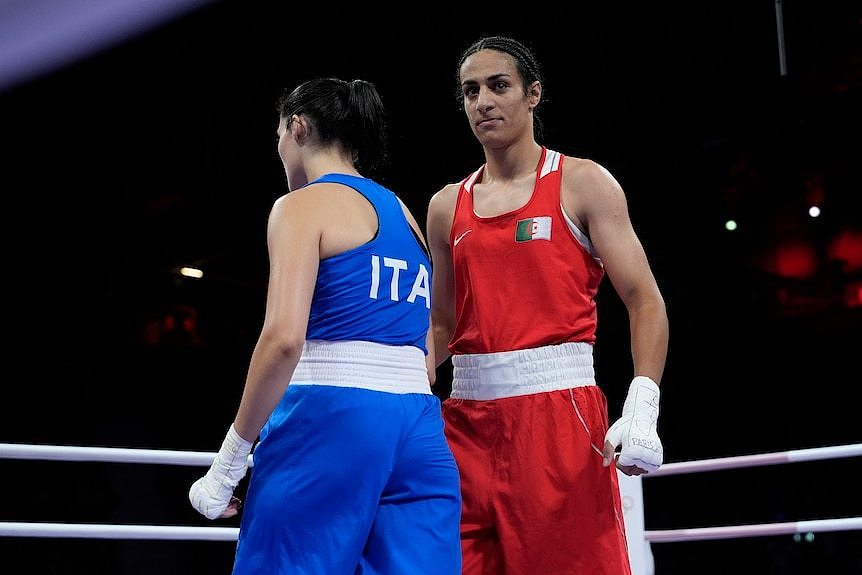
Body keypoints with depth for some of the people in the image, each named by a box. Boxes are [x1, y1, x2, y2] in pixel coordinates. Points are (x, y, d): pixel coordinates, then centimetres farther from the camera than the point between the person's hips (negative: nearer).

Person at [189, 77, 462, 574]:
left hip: (330, 420, -7)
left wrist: (228, 465, -11)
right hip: (419, 429, 7)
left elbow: (284, 339, -15)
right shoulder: (405, 215, 20)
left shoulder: (303, 206, -1)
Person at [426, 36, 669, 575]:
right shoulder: (446, 207, 15)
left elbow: (645, 300, -4)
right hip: (468, 417, 4)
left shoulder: (582, 183, 3)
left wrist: (641, 409, -17)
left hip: (559, 409, -4)